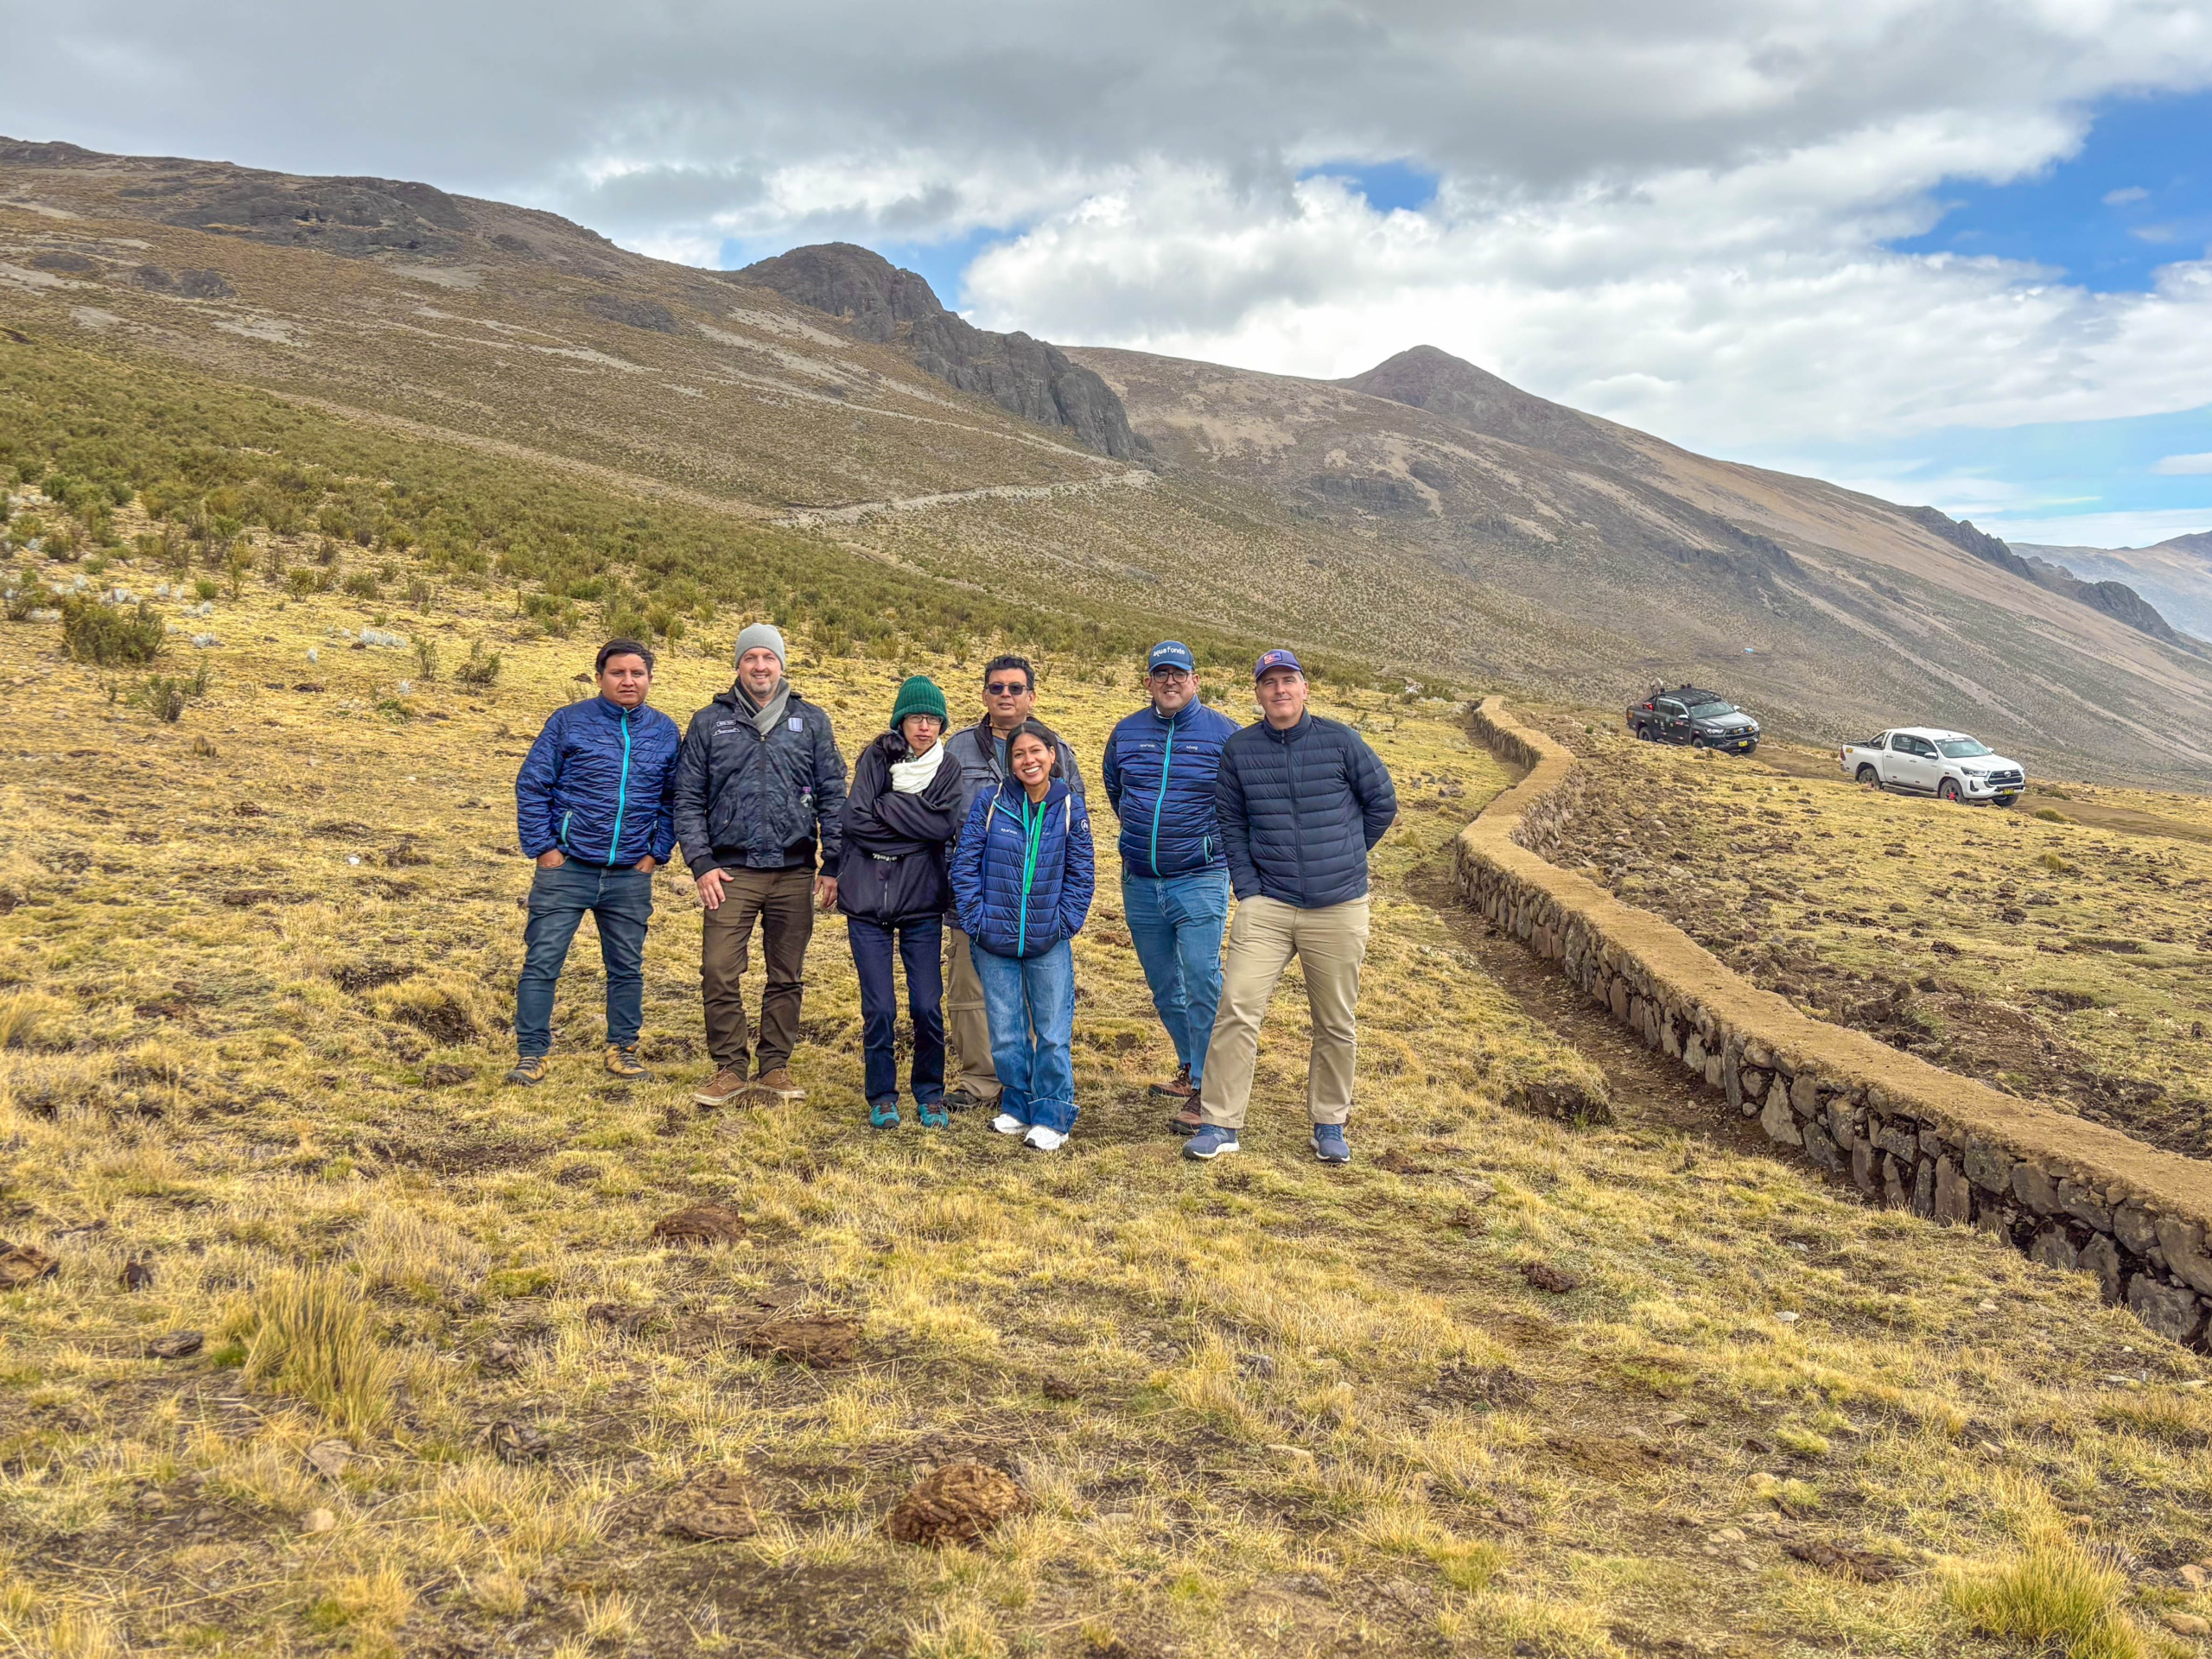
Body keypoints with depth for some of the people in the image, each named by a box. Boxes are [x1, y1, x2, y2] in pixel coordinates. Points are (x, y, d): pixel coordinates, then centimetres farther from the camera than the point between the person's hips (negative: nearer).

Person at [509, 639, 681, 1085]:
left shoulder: (665, 732, 7)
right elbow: (530, 786, -1)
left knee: (627, 968, 12)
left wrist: (657, 852, 4)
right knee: (542, 963, -2)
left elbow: (675, 800, 13)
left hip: (631, 876, 3)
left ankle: (622, 1048, 25)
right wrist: (542, 848, -6)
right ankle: (531, 1054, 7)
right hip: (567, 868, -2)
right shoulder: (568, 722, -2)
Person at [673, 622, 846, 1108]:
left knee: (787, 977, 7)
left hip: (794, 872, 1)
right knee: (719, 972, -8)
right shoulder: (709, 722, 7)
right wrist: (701, 863, -4)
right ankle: (729, 1070, 6)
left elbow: (833, 795, 8)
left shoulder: (812, 721, 8)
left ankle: (775, 1069, 19)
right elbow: (688, 799, 6)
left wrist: (833, 864, 1)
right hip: (732, 871, -1)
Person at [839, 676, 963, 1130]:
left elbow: (948, 826, -12)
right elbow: (854, 821, -11)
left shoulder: (948, 771, 4)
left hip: (922, 904, 1)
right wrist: (918, 829, -11)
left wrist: (886, 807, -13)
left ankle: (930, 1094, 18)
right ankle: (882, 1097, 18)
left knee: (928, 1008, -2)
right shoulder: (875, 759, 1)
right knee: (879, 1009, -1)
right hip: (868, 903, -1)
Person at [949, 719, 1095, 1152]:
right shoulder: (990, 802, -2)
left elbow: (1080, 874, 3)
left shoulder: (1070, 808, -1)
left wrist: (1064, 923, -6)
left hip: (1050, 943, -1)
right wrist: (976, 920, -7)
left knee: (1053, 1034, 3)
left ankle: (1051, 1117, 13)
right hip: (995, 943, 1)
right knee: (1005, 1034, 9)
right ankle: (1017, 1107, 26)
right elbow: (964, 863, -1)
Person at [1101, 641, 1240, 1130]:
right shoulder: (1126, 733, 7)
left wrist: (1219, 842, 7)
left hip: (1200, 881, -5)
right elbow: (1112, 784, 26)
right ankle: (1190, 1067, 31)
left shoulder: (1223, 732, -4)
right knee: (1164, 987, 14)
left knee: (1202, 984, -12)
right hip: (1140, 883, 5)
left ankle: (1206, 1090, -7)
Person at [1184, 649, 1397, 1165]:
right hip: (1267, 905, 0)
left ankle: (1329, 1124, 24)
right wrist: (1247, 887, 2)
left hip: (1338, 909, 0)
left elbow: (1383, 803, 9)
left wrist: (1342, 858, 12)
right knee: (1237, 1009, -11)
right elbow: (1231, 823, 10)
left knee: (1335, 1024, 8)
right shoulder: (1238, 750, 3)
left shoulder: (1340, 740, -1)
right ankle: (1219, 1124, -3)